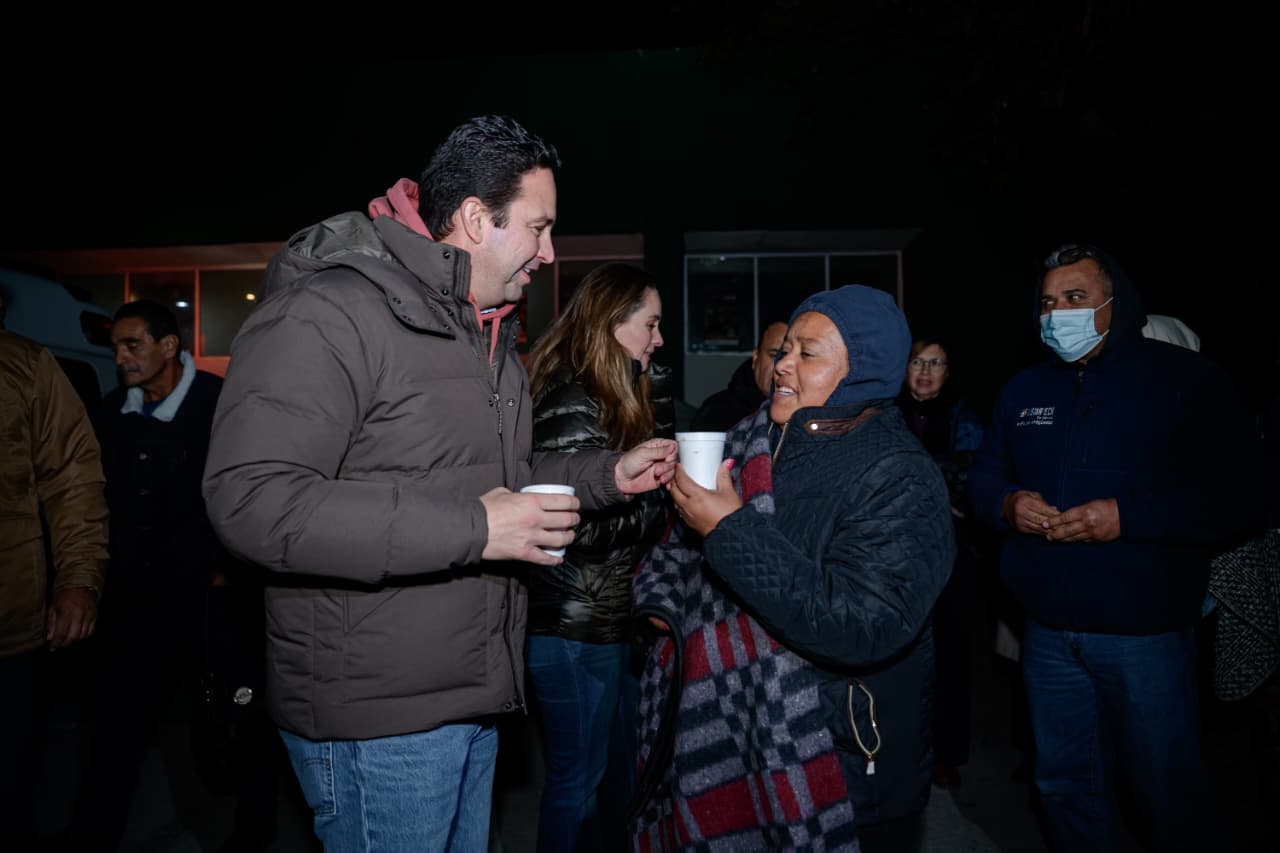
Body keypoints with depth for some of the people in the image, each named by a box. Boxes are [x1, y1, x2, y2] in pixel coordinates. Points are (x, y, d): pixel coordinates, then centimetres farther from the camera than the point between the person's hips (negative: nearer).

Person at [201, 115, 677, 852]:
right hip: (378, 717, -9)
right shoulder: (332, 310, -18)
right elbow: (251, 498, -27)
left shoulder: (486, 334, 13)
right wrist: (471, 530, -28)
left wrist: (608, 475, 6)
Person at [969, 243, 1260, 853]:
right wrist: (1007, 504, -10)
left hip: (1147, 633, -4)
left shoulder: (1185, 378, -6)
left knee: (1170, 791, 12)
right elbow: (984, 477, 13)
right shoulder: (1023, 390, 8)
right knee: (1064, 782, 18)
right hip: (1048, 630, 4)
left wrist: (1127, 516, -23)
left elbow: (1236, 497, -11)